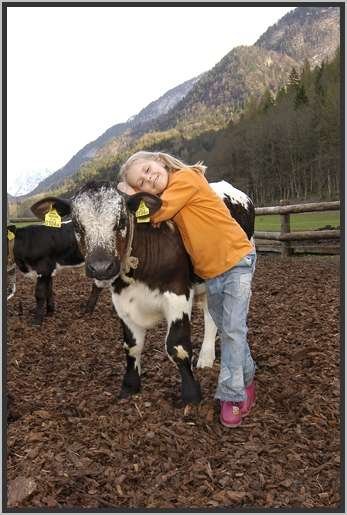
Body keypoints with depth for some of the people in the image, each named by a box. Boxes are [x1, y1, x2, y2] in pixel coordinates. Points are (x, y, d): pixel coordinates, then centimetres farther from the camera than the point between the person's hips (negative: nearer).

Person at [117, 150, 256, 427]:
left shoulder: (186, 177, -17)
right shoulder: (166, 196, 7)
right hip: (210, 271, 8)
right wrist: (136, 191, -5)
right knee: (227, 330, 16)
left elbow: (157, 212, -23)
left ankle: (233, 395, 7)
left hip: (236, 261, -8)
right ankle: (246, 379, 34)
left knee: (233, 330, -5)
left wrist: (130, 194, -9)